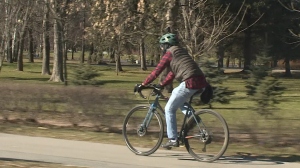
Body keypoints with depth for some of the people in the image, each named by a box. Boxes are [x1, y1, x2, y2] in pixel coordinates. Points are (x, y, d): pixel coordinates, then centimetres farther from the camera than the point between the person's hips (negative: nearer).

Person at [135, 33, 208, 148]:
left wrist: (143, 85, 9)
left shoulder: (169, 53, 2)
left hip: (190, 82, -9)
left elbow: (156, 72, 1)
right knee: (175, 92, 32)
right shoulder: (181, 52, 28)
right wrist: (161, 85, 34)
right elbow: (172, 74, 32)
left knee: (169, 109, 3)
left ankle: (173, 140, 4)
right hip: (201, 82, 9)